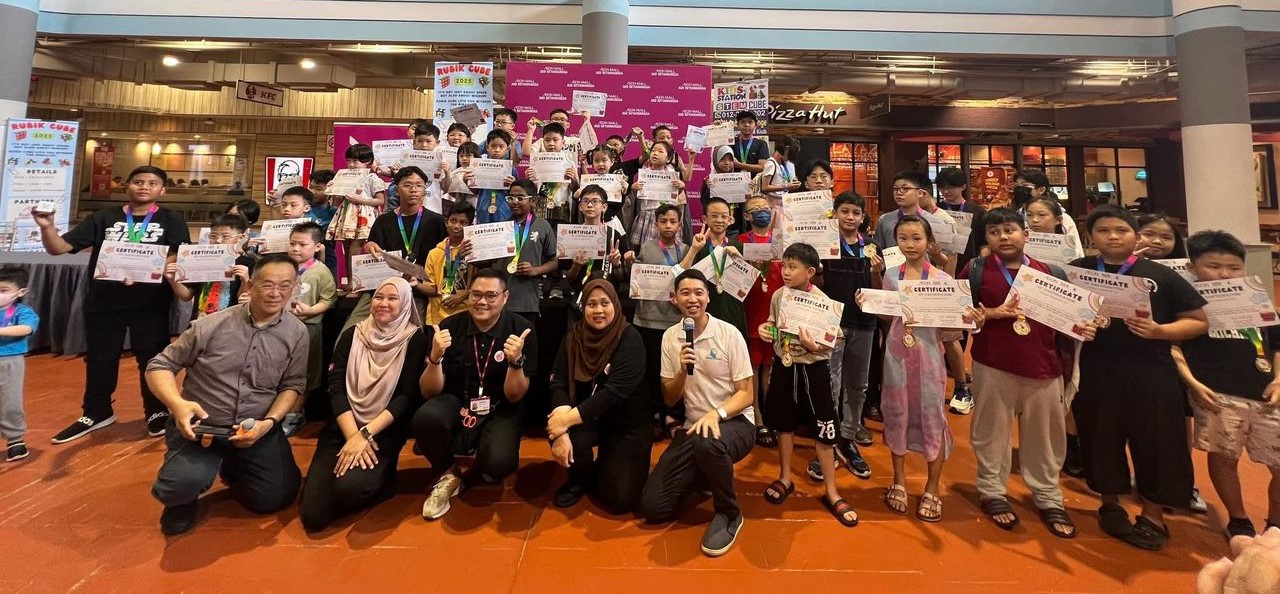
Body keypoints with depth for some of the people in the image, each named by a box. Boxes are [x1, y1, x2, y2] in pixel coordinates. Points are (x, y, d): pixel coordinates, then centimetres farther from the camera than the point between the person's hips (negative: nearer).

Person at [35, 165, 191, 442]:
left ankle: (158, 412, 18)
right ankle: (96, 413, 29)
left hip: (150, 301, -3)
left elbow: (179, 256, -9)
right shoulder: (103, 218, 7)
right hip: (103, 301, 3)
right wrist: (47, 227, -15)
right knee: (99, 358, 13)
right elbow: (58, 248, 5)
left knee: (152, 357, 3)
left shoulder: (171, 220, 2)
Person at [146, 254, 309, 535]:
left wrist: (269, 421, -17)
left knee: (275, 497, -5)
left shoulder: (297, 332, -4)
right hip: (200, 426, -2)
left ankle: (233, 467, 28)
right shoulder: (213, 325, -10)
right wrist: (177, 403, -20)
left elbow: (293, 385, 0)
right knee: (182, 485, -29)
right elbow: (160, 365, -1)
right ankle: (182, 498, 12)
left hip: (257, 429, 2)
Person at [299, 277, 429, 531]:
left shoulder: (415, 340, -2)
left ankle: (382, 478, 2)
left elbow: (408, 397, -8)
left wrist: (366, 434, -17)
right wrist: (353, 435, -14)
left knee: (348, 486, -31)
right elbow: (336, 388, 0)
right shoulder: (352, 335, 8)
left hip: (384, 431, -3)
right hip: (342, 428, 3)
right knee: (313, 516, -12)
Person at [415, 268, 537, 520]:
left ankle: (462, 478, 6)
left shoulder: (521, 329, -13)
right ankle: (447, 474, 0)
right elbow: (429, 393, -8)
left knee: (501, 461, -32)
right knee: (425, 418, -33)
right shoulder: (449, 327, -9)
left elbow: (514, 396, -11)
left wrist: (516, 361, -31)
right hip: (456, 403, 2)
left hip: (499, 411, -1)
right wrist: (435, 357, -27)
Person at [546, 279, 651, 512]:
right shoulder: (574, 335, -5)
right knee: (568, 439, -31)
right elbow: (559, 383, -12)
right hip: (589, 418, 3)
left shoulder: (630, 339, -18)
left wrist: (570, 418, -34)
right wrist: (562, 430, -28)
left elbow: (615, 391, -27)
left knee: (620, 499, -10)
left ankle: (605, 465, 26)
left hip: (627, 423, -2)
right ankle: (579, 479, 5)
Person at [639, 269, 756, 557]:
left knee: (707, 443, -41)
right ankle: (706, 475, 22)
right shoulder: (670, 337, 2)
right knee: (652, 507, -6)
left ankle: (729, 514, -11)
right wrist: (682, 371, -17)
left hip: (735, 421, -4)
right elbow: (670, 400, 3)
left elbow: (747, 394, -9)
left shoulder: (729, 333, -10)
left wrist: (716, 413, -28)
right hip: (694, 425, 4)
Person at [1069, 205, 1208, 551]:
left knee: (1155, 442, 7)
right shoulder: (1076, 271, 3)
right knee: (1103, 440, 11)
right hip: (1096, 373, 0)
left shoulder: (1161, 275, 2)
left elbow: (1199, 321, 4)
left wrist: (1160, 331, -13)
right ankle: (1110, 504, 32)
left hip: (1151, 373, 0)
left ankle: (1154, 515, 27)